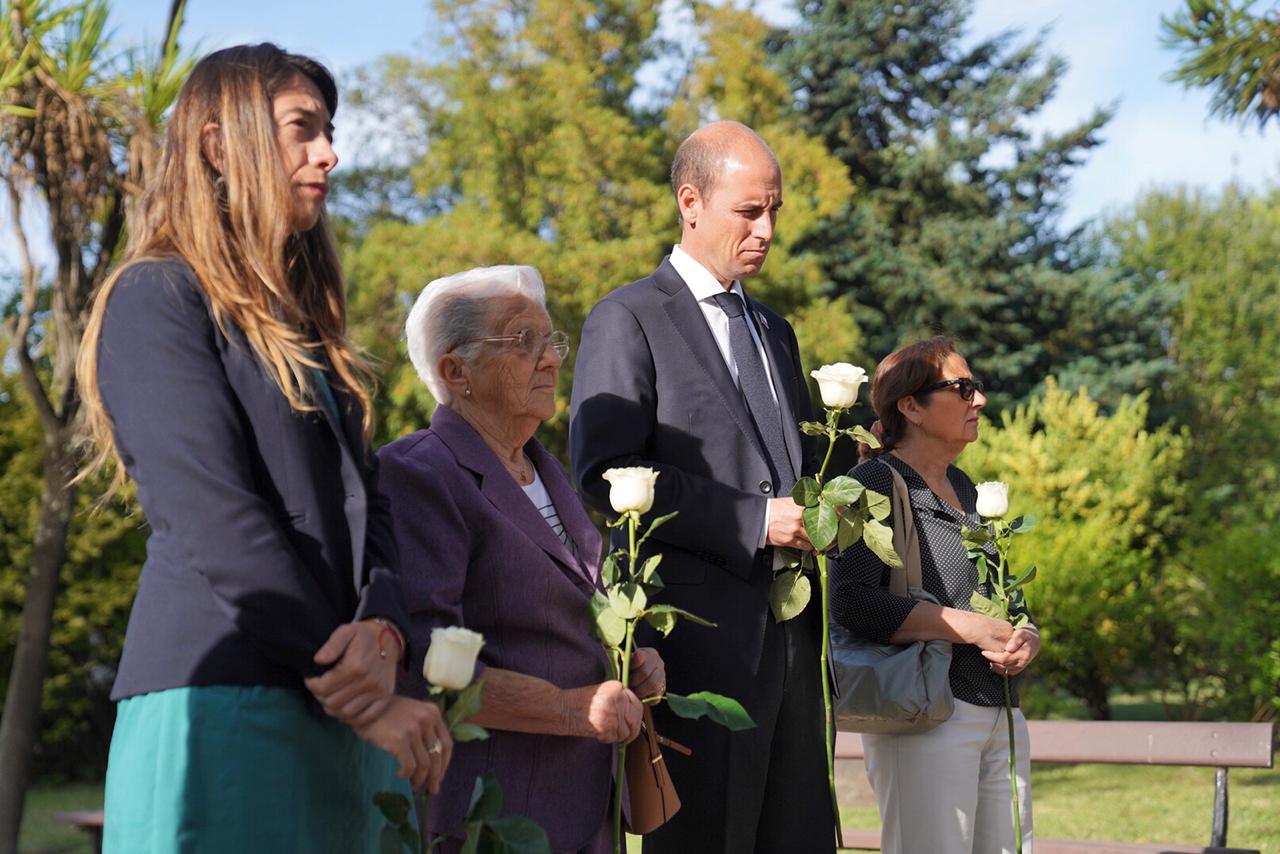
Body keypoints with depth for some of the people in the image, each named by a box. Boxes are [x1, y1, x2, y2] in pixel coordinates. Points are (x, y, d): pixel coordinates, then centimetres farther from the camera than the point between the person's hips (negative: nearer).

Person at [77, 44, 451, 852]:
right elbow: (216, 521, -12)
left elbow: (367, 505, 13)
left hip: (339, 715, 7)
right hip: (221, 703, -7)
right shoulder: (156, 299, -2)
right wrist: (356, 690, -14)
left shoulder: (305, 323, 23)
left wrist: (383, 632, -8)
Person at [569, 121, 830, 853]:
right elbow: (605, 476, -12)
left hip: (790, 634, 7)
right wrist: (753, 520, -15)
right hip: (702, 633, -7)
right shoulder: (629, 319, -2)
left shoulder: (775, 330, 22)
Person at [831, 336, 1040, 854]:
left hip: (1000, 713, 8)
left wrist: (1027, 638, 2)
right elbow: (852, 603, -19)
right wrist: (972, 628, -17)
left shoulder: (963, 488, 20)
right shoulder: (876, 482, -6)